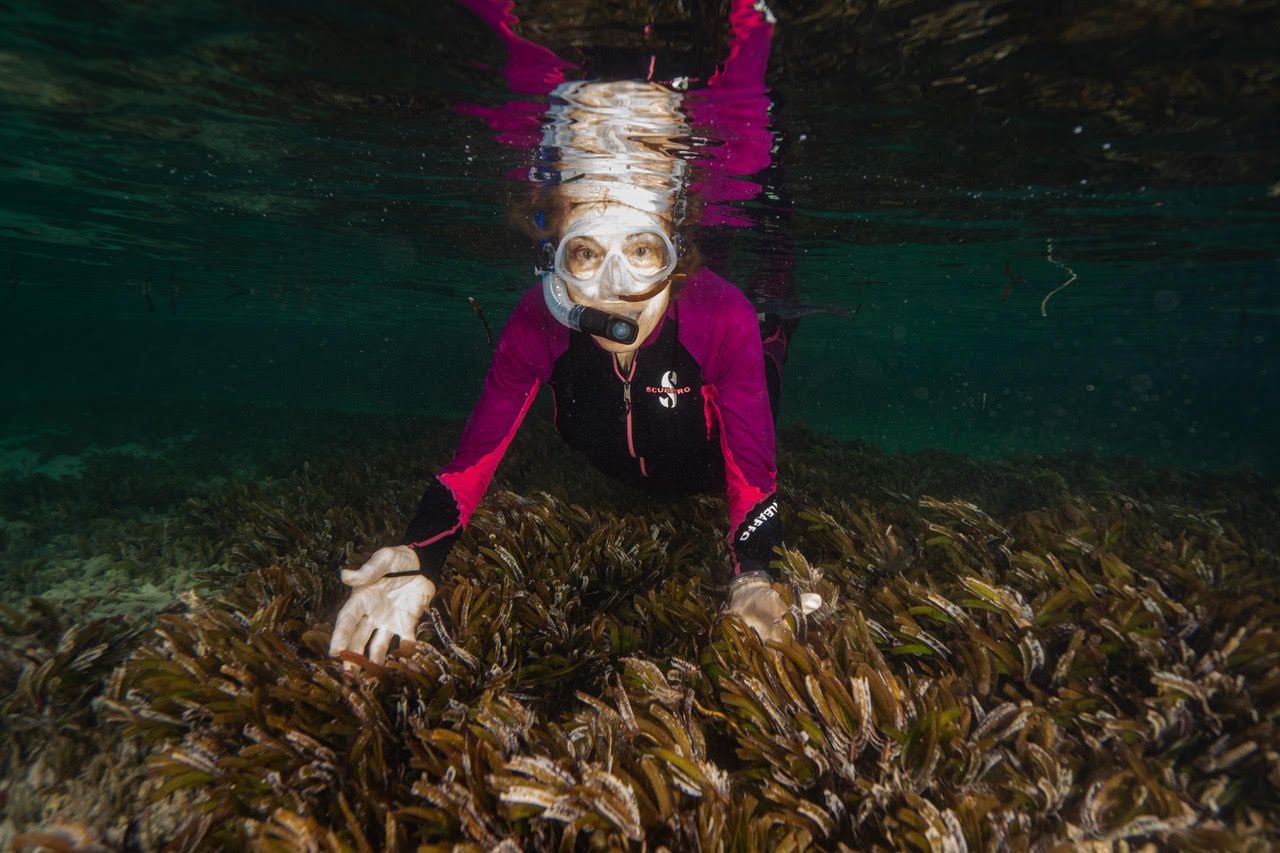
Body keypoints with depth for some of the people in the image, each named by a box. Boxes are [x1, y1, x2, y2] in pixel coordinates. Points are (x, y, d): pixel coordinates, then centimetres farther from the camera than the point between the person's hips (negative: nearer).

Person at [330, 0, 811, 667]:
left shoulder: (722, 317, -41)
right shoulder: (539, 322, -35)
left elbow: (750, 473, -37)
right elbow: (475, 456, -33)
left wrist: (753, 579, -54)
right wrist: (421, 562, -49)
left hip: (707, 472, -1)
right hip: (617, 476, 2)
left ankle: (774, 334, 48)